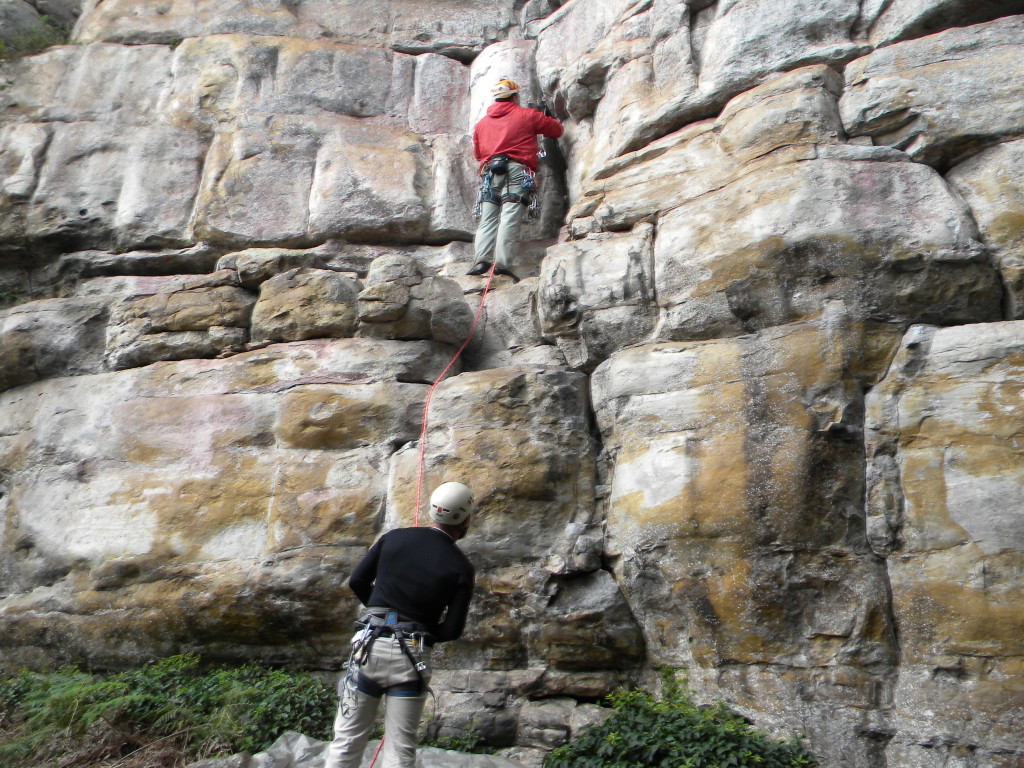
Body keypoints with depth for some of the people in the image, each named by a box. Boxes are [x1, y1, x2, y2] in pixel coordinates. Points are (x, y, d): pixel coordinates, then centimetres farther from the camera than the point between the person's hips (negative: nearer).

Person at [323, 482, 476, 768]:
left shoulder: (394, 537, 4)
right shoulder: (461, 567, -3)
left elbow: (357, 581, 7)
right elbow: (452, 630, -5)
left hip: (369, 645, 2)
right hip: (412, 656, -2)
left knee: (347, 739, 10)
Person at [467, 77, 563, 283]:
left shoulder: (482, 122, 24)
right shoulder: (527, 115, 14)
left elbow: (477, 153, 27)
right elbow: (556, 130, 22)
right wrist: (542, 126, 43)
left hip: (489, 172, 3)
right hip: (516, 170, -3)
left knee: (488, 218, -1)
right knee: (510, 216, -13)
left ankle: (482, 259, -19)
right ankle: (502, 262, -26)